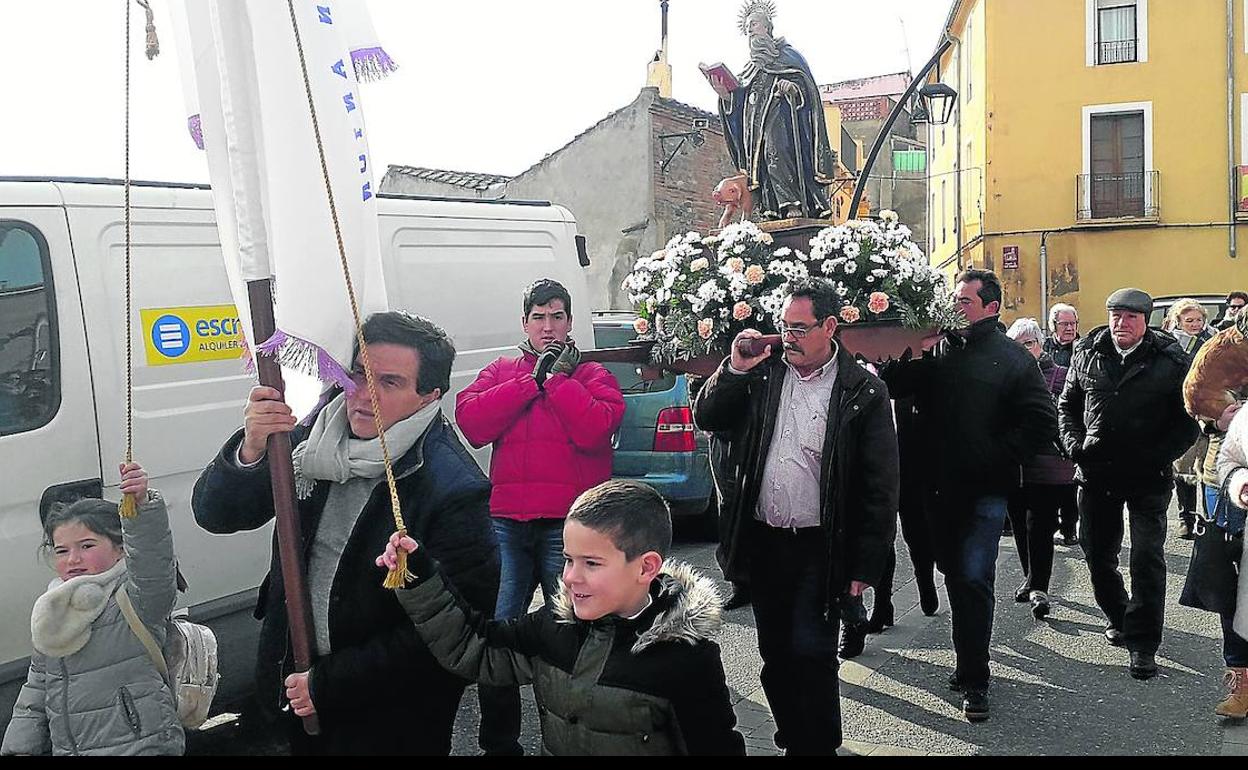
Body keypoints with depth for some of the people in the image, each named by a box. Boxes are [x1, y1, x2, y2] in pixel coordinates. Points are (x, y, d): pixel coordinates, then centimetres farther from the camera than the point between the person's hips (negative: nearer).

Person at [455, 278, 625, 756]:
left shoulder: (592, 374, 8)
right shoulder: (500, 372, 14)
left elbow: (595, 430, -12)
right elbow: (472, 424, -4)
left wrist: (558, 376, -6)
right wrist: (532, 379, -6)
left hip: (568, 524, -2)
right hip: (506, 523, 2)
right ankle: (499, 742, 21)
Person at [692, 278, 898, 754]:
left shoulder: (863, 392, -8)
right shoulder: (764, 374, 4)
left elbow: (880, 486, -8)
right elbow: (706, 418, 5)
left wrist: (865, 567, -11)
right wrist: (735, 369, -11)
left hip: (820, 549, -5)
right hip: (763, 541, 5)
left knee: (811, 657, -2)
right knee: (776, 657, 16)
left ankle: (819, 746, 16)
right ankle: (793, 741, 34)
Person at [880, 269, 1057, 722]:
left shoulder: (1012, 359, -1)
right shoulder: (936, 349, 9)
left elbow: (1042, 421, -6)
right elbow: (893, 386, 4)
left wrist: (1000, 458, -10)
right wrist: (915, 354, -11)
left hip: (984, 491, -4)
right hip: (939, 485, 4)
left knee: (973, 580, -6)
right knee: (955, 576, 15)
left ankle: (973, 679, 5)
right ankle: (969, 662, 30)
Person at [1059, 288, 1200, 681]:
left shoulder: (1171, 361, -6)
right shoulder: (1087, 354, 4)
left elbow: (1188, 420, -3)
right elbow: (1067, 405, 14)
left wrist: (1157, 457, -14)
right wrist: (1074, 445, -1)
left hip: (1148, 479, -4)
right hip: (1095, 473, 4)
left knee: (1147, 558, -5)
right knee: (1097, 552, 14)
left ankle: (1143, 644, 4)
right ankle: (1118, 617, 37)